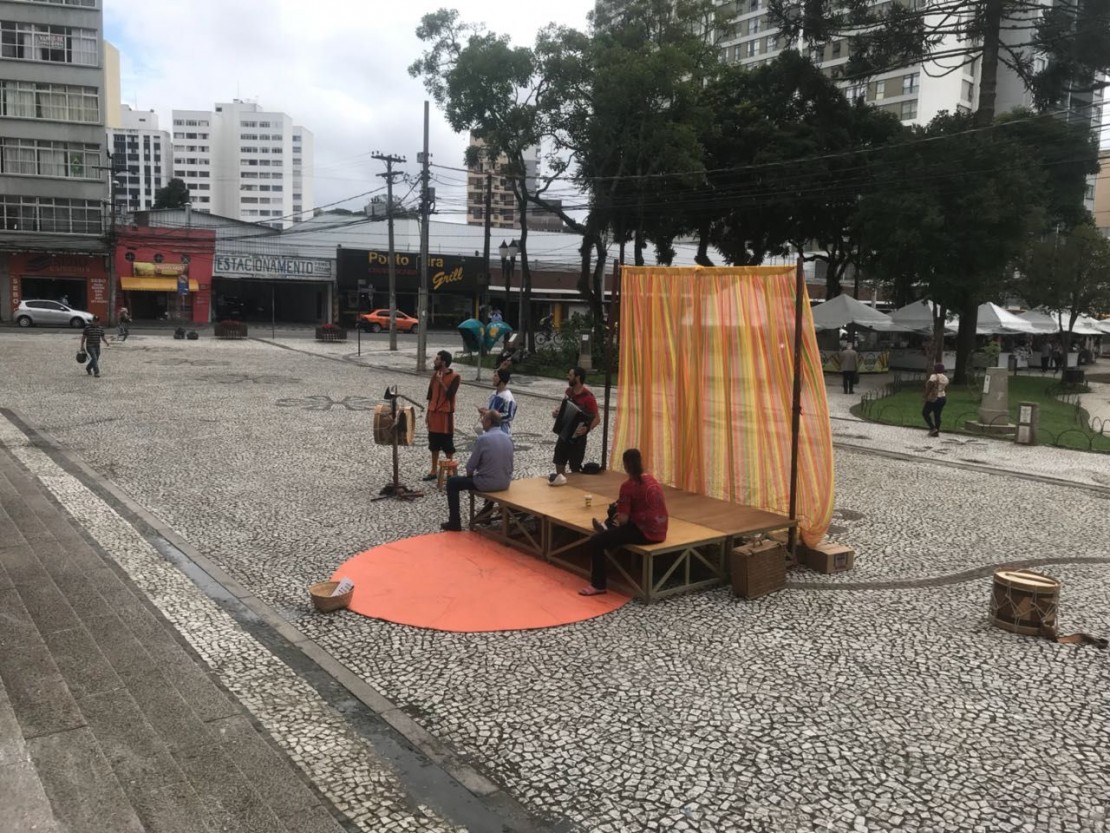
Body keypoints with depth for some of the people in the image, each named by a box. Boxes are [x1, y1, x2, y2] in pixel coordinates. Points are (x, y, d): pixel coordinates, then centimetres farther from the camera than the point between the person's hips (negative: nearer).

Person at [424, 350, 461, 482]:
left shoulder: (454, 377, -11)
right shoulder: (434, 374, 7)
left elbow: (450, 395, -19)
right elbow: (430, 394, 12)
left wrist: (441, 382, -21)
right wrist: (428, 413, 10)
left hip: (446, 414, -6)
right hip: (433, 413, 6)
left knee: (447, 445, 1)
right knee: (434, 445, 11)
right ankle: (434, 472, 20)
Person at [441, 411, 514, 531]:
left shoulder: (482, 439, -16)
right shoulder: (508, 438, 3)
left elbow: (471, 465, -9)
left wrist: (469, 474, 14)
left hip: (487, 483, -6)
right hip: (505, 482, 7)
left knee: (452, 482, 12)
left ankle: (455, 523, 13)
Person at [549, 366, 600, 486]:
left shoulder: (588, 397, -21)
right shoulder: (568, 392, 2)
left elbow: (597, 418, -19)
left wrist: (587, 429, -35)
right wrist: (556, 412, -2)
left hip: (578, 436, -7)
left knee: (575, 467, 4)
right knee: (559, 461, 15)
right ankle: (560, 480, 30)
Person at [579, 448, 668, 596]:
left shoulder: (628, 486, -15)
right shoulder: (652, 480, 9)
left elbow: (624, 519, -15)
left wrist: (618, 519, 8)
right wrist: (620, 515, 24)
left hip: (644, 533, -9)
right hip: (659, 532, 9)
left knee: (596, 541, -3)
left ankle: (598, 585, 3)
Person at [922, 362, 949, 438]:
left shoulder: (934, 377, -13)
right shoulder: (945, 378, 11)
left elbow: (929, 388, -17)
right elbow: (946, 390, 15)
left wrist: (926, 396, -10)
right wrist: (944, 400, 20)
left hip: (934, 399, -8)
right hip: (943, 398, 8)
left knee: (925, 412, 3)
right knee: (937, 415, 9)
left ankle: (932, 428, -7)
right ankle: (936, 432, 7)